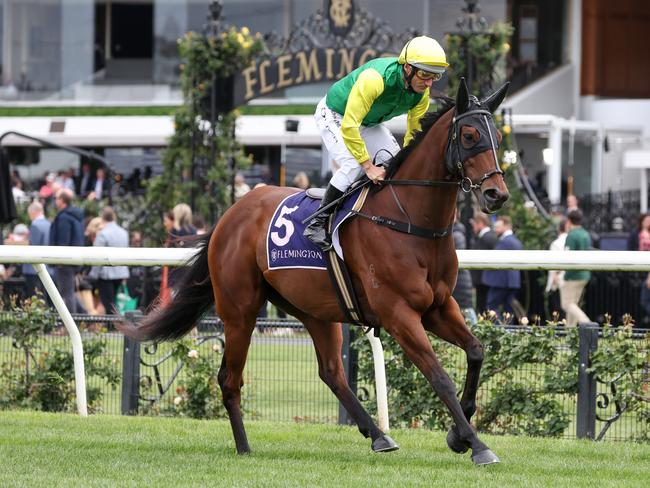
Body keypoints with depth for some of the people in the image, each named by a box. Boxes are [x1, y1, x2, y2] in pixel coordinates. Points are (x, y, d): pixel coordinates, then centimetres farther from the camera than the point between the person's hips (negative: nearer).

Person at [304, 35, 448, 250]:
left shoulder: (422, 92, -19)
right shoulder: (374, 79, -42)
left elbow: (415, 133, -5)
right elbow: (348, 127, -42)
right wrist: (369, 167, -38)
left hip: (369, 122, 7)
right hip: (334, 115, -7)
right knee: (353, 165, -26)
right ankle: (318, 223, -17)